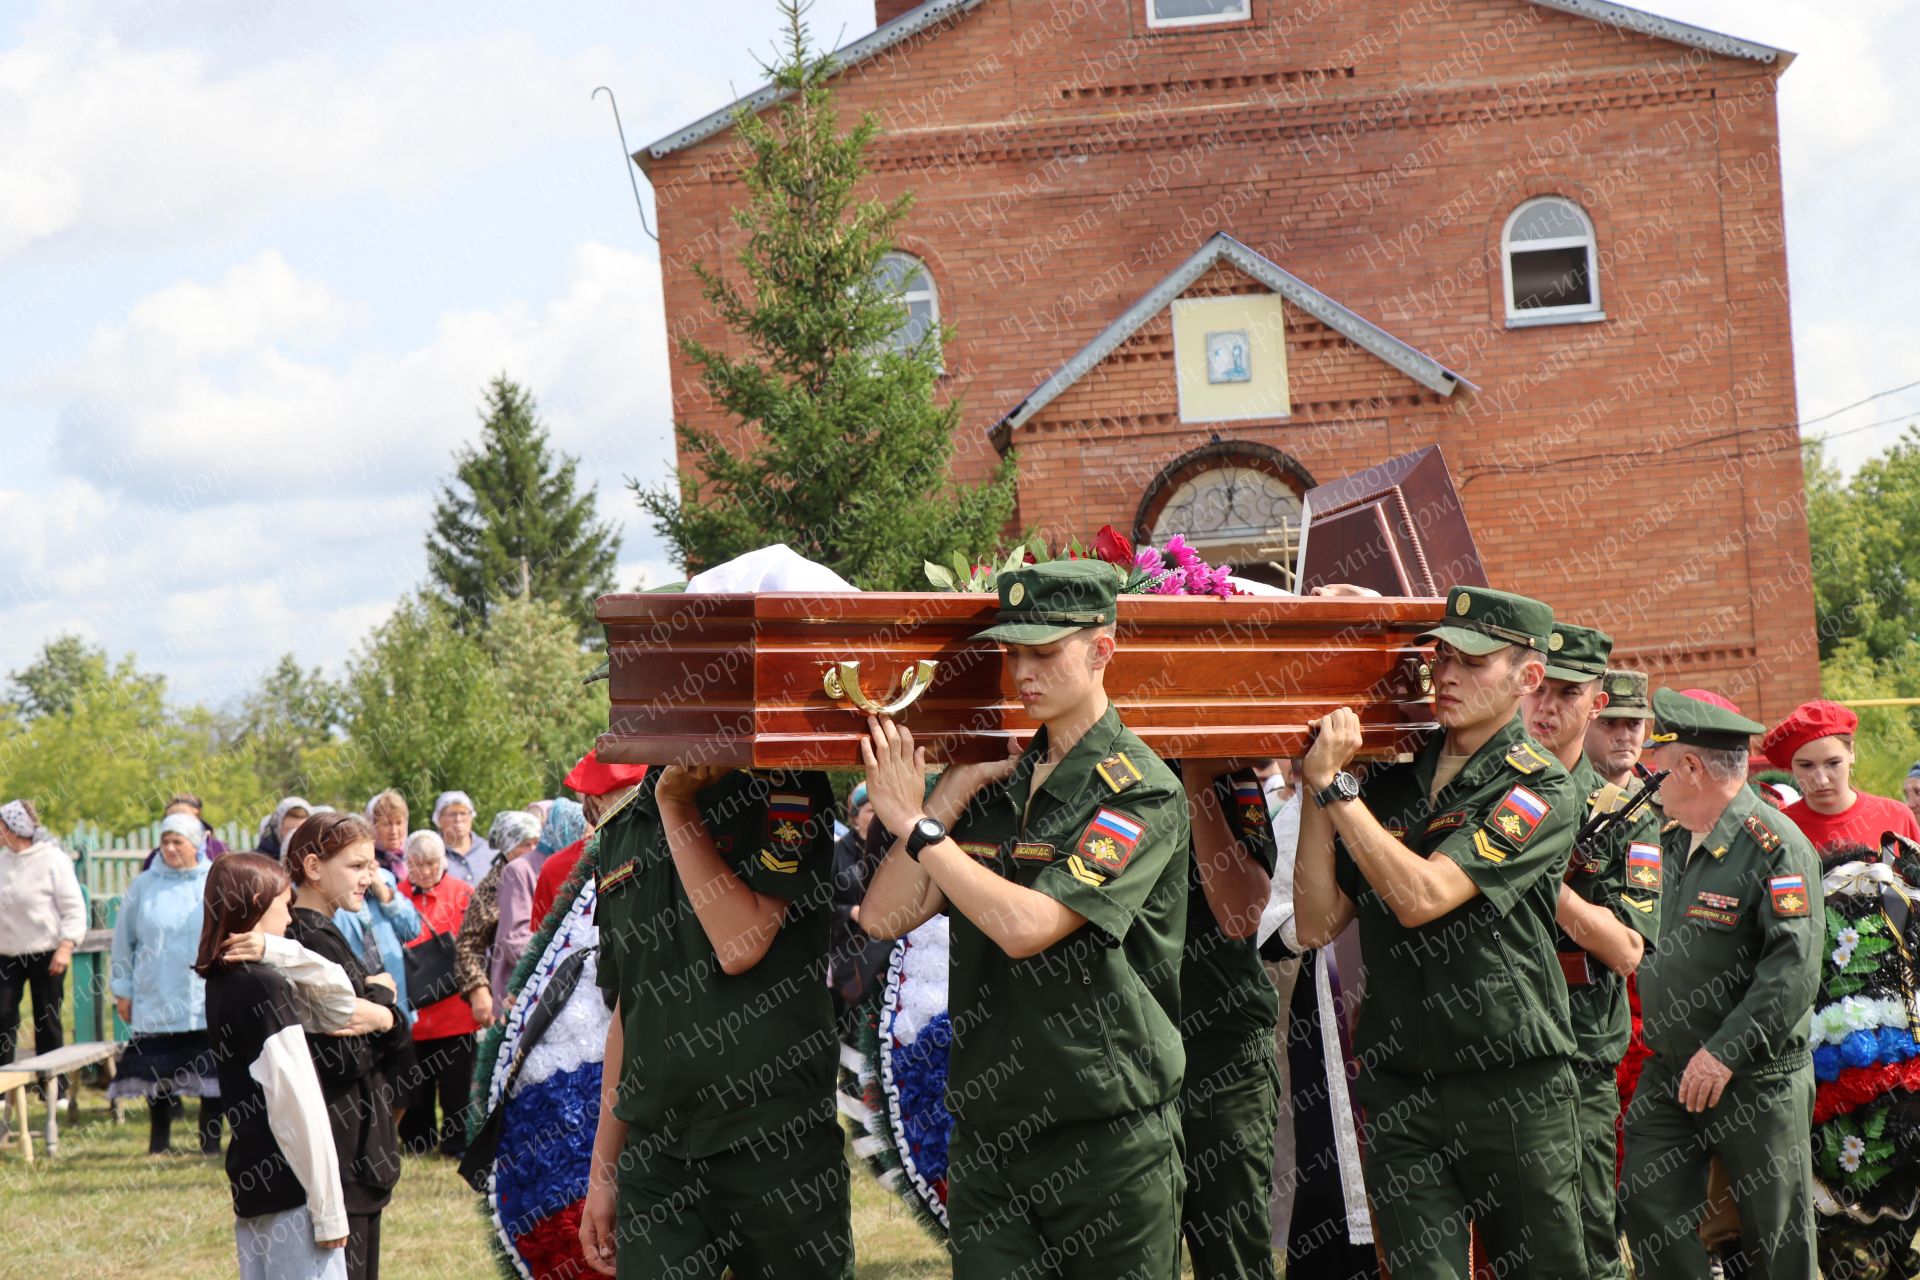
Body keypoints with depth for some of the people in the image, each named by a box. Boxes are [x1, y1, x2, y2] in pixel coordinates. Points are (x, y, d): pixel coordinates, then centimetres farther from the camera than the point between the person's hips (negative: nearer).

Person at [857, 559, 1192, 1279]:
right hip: (987, 1132, 6)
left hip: (1109, 1139, -5)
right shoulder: (996, 781, 11)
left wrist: (915, 824, -13)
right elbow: (884, 916, 4)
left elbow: (1026, 926, -21)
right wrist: (953, 793, -4)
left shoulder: (1141, 792, -10)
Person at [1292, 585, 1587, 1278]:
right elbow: (1317, 924, 5)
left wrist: (1334, 786, -13)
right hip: (1398, 1090, 4)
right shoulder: (1390, 785, 11)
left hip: (1513, 1089, -4)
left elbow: (1421, 897, -18)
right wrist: (1316, 792, -3)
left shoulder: (1540, 790, -6)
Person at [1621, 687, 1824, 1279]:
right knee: (1650, 1210, 3)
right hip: (1668, 1072, 7)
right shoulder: (1675, 843, 10)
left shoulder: (1775, 845, -15)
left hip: (1757, 1078, -7)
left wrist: (1725, 1053, -25)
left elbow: (1793, 968, -22)